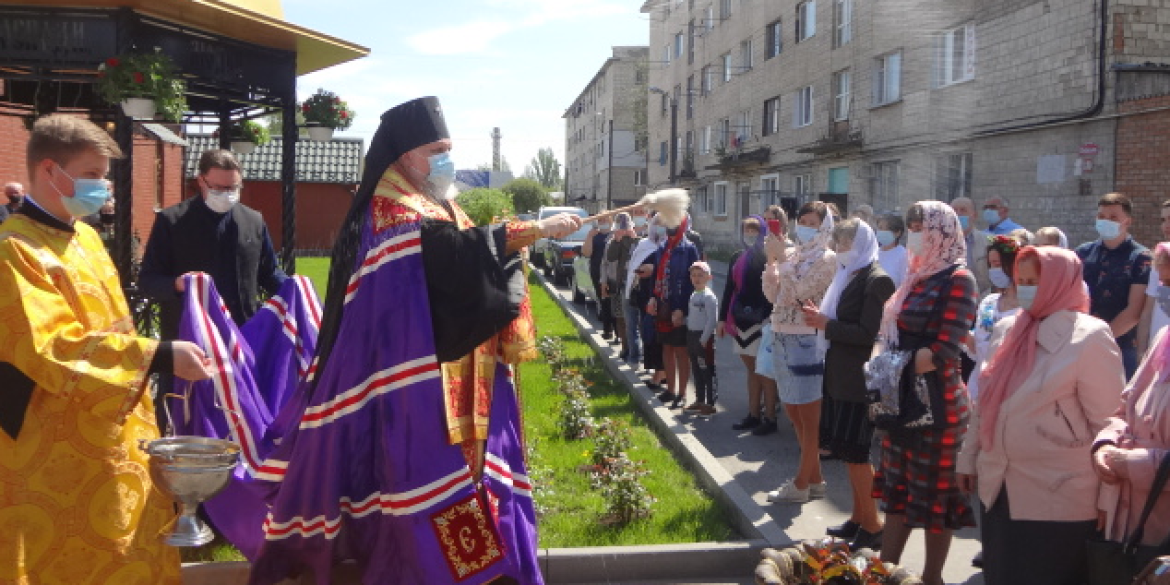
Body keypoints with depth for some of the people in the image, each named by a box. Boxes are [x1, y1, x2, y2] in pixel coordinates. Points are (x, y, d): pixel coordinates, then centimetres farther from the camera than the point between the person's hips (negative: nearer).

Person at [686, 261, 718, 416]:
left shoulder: (709, 296, -14)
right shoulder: (693, 295, 12)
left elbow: (712, 320, -18)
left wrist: (703, 339, -19)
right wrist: (689, 337, 11)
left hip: (704, 337, -9)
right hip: (692, 336, 9)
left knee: (707, 371, -3)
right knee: (696, 370, 15)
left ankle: (710, 403, 2)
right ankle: (700, 400, 25)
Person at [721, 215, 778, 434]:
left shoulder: (768, 257, -6)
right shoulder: (737, 258, 13)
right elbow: (729, 289, 15)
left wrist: (770, 319, -18)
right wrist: (723, 318, 13)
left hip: (761, 321, -6)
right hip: (740, 320, 6)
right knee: (752, 370, 13)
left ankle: (770, 418, 5)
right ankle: (753, 415, 20)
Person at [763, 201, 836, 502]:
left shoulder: (827, 259, -9)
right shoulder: (792, 255, 11)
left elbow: (799, 293, -18)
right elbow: (773, 295, 8)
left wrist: (782, 258, -16)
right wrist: (771, 260, -2)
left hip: (807, 341, -8)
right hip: (781, 339, 8)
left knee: (808, 417, 2)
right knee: (794, 413, 15)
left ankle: (801, 484, 12)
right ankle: (815, 478, 27)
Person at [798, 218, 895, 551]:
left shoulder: (877, 281, -14)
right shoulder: (849, 276, 13)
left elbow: (868, 333, -20)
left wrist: (827, 324, -18)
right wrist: (821, 318, -2)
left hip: (858, 381, -9)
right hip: (840, 376, 9)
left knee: (854, 452, -4)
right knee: (848, 451, 14)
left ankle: (872, 527, 6)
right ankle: (858, 518, 25)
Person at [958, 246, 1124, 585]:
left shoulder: (1090, 338, -12)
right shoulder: (1007, 330, 7)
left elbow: (1106, 421, -11)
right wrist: (969, 458, 15)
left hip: (1058, 498, -6)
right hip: (999, 490, 6)